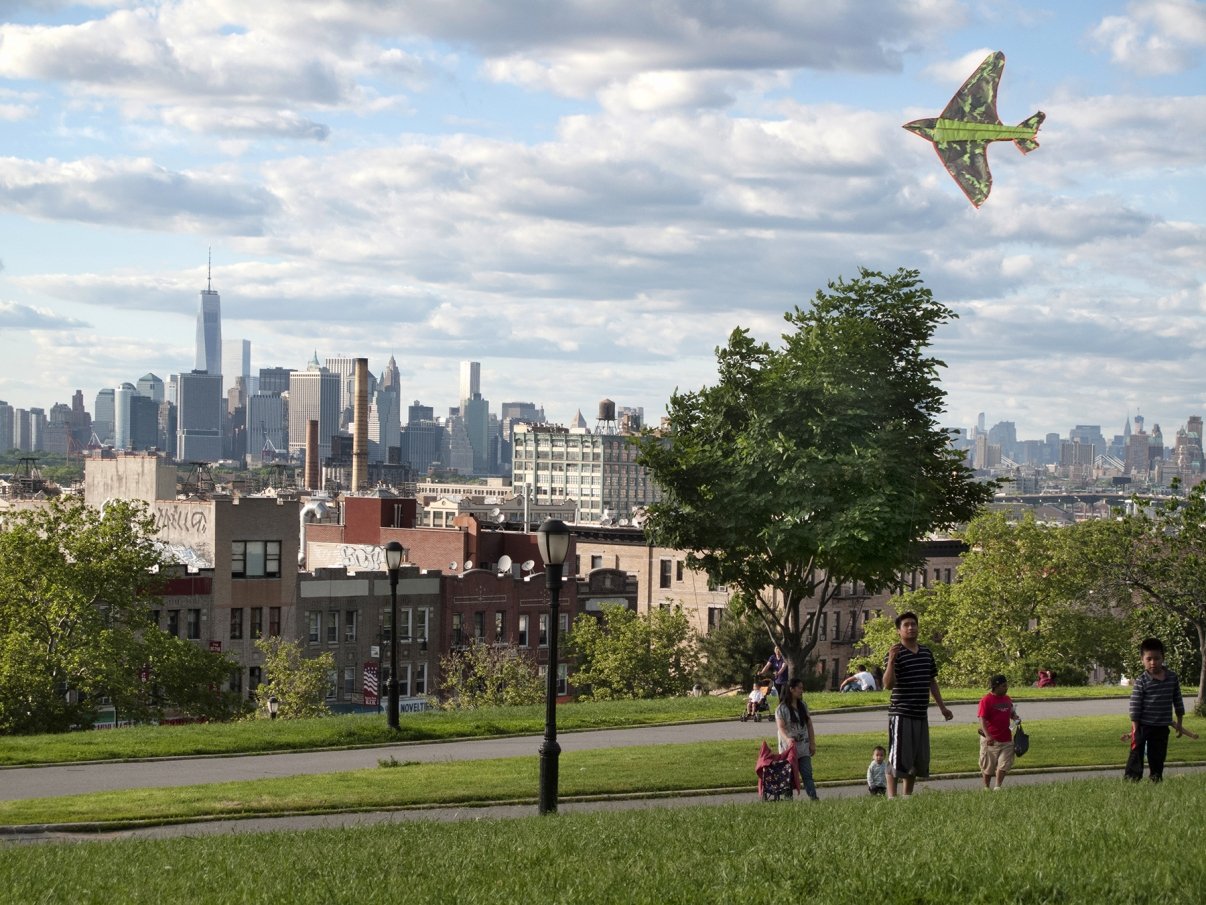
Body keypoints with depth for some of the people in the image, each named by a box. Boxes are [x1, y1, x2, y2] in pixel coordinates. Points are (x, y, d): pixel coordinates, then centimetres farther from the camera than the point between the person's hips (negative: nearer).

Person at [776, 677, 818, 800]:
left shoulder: (803, 706, 11)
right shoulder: (782, 708, -7)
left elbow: (809, 725, 14)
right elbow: (781, 727, -16)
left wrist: (812, 743, 9)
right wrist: (787, 739, -35)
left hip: (803, 747, 5)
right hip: (788, 747, -5)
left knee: (807, 774, -3)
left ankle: (813, 798, -10)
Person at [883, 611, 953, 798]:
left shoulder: (926, 652, 12)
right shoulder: (896, 653, -9)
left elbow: (932, 682, 22)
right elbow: (888, 684, -17)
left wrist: (942, 707, 23)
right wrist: (891, 661, -31)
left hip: (921, 715, 7)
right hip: (901, 714, -7)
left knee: (918, 761, 12)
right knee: (897, 759, -9)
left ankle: (907, 796, 22)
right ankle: (891, 798, -8)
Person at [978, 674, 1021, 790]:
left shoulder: (1007, 699, 9)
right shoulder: (986, 700, -12)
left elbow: (1012, 713, 23)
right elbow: (982, 719, -17)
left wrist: (1016, 718, -2)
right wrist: (987, 736, -29)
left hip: (1006, 739, 5)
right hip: (990, 740, -5)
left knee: (1004, 764, -2)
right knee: (988, 766, 7)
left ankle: (998, 787, 6)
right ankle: (987, 787, 20)